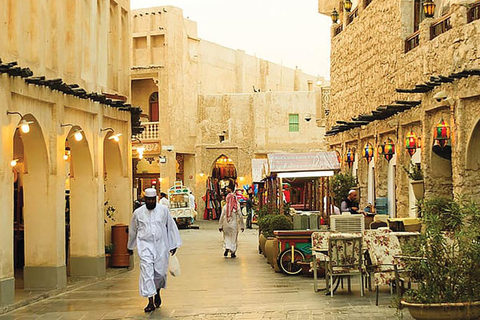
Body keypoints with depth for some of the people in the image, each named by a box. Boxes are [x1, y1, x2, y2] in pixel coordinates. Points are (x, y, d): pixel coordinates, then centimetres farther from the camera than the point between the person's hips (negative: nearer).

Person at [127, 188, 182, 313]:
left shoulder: (163, 210, 2)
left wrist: (173, 245, 9)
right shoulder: (138, 212, 3)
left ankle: (157, 292, 36)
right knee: (146, 271, -12)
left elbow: (171, 227, 9)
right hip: (145, 245, -1)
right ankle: (150, 302, -10)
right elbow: (132, 230, 16)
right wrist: (130, 247, 24)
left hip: (161, 245, 1)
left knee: (160, 272, 4)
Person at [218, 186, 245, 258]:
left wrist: (220, 226, 4)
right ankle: (232, 252, 11)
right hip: (234, 225, -1)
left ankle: (227, 248, -4)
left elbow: (222, 217, -4)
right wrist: (242, 226, 4)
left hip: (226, 225, 1)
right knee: (233, 238, 9)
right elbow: (240, 216, -5)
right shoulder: (237, 207, -8)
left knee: (227, 237, 15)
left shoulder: (225, 207, -6)